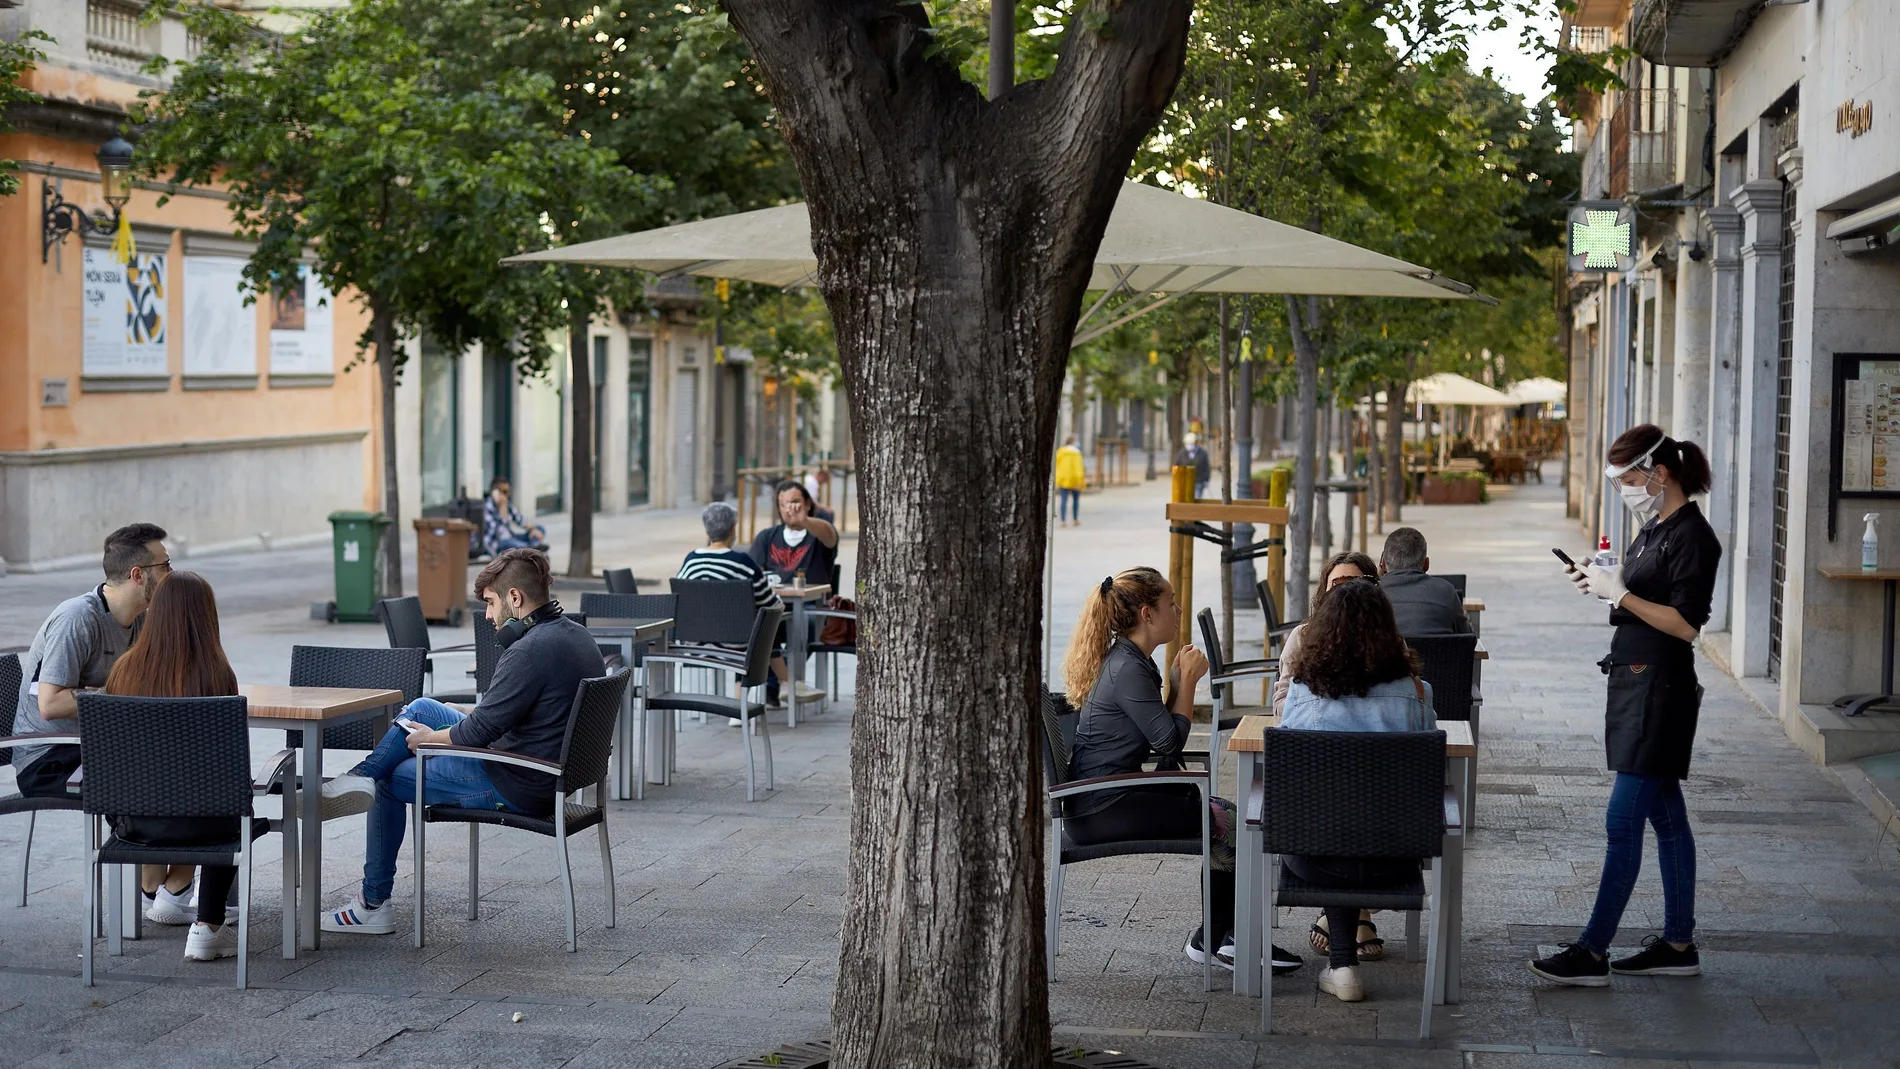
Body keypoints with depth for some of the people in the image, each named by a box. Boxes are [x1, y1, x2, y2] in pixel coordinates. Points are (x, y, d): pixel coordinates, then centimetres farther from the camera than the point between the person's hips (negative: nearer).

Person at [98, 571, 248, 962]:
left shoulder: (125, 669, -5)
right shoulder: (217, 674, -14)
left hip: (132, 820, 3)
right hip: (196, 823, -3)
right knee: (230, 805, 32)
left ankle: (151, 891, 41)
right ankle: (208, 927, 23)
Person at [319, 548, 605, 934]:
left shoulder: (529, 651, -26)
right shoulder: (576, 635, 4)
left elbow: (479, 731, -22)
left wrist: (430, 738, -4)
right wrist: (466, 716, 15)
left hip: (519, 787, -9)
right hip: (554, 770, 9)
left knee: (390, 782, 11)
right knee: (422, 708, 18)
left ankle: (373, 904, 22)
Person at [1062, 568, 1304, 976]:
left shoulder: (1129, 661, 14)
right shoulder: (1127, 670, -18)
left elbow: (1158, 731, 16)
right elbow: (1170, 742, -16)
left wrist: (1181, 680, 6)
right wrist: (1187, 681, -7)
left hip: (1108, 796, 10)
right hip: (1103, 808, -10)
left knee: (1226, 813, 5)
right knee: (1227, 822, -9)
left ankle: (1224, 936, 4)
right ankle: (1212, 940, 5)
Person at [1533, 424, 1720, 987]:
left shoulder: (1692, 536, -15)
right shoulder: (1655, 528, 13)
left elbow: (1685, 624, -20)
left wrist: (1620, 593, -20)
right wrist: (1604, 581, 6)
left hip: (1660, 691, -10)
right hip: (1635, 683, 10)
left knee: (1623, 822, -8)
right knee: (1666, 818, 14)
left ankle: (1592, 952, -6)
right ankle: (1678, 944, 21)